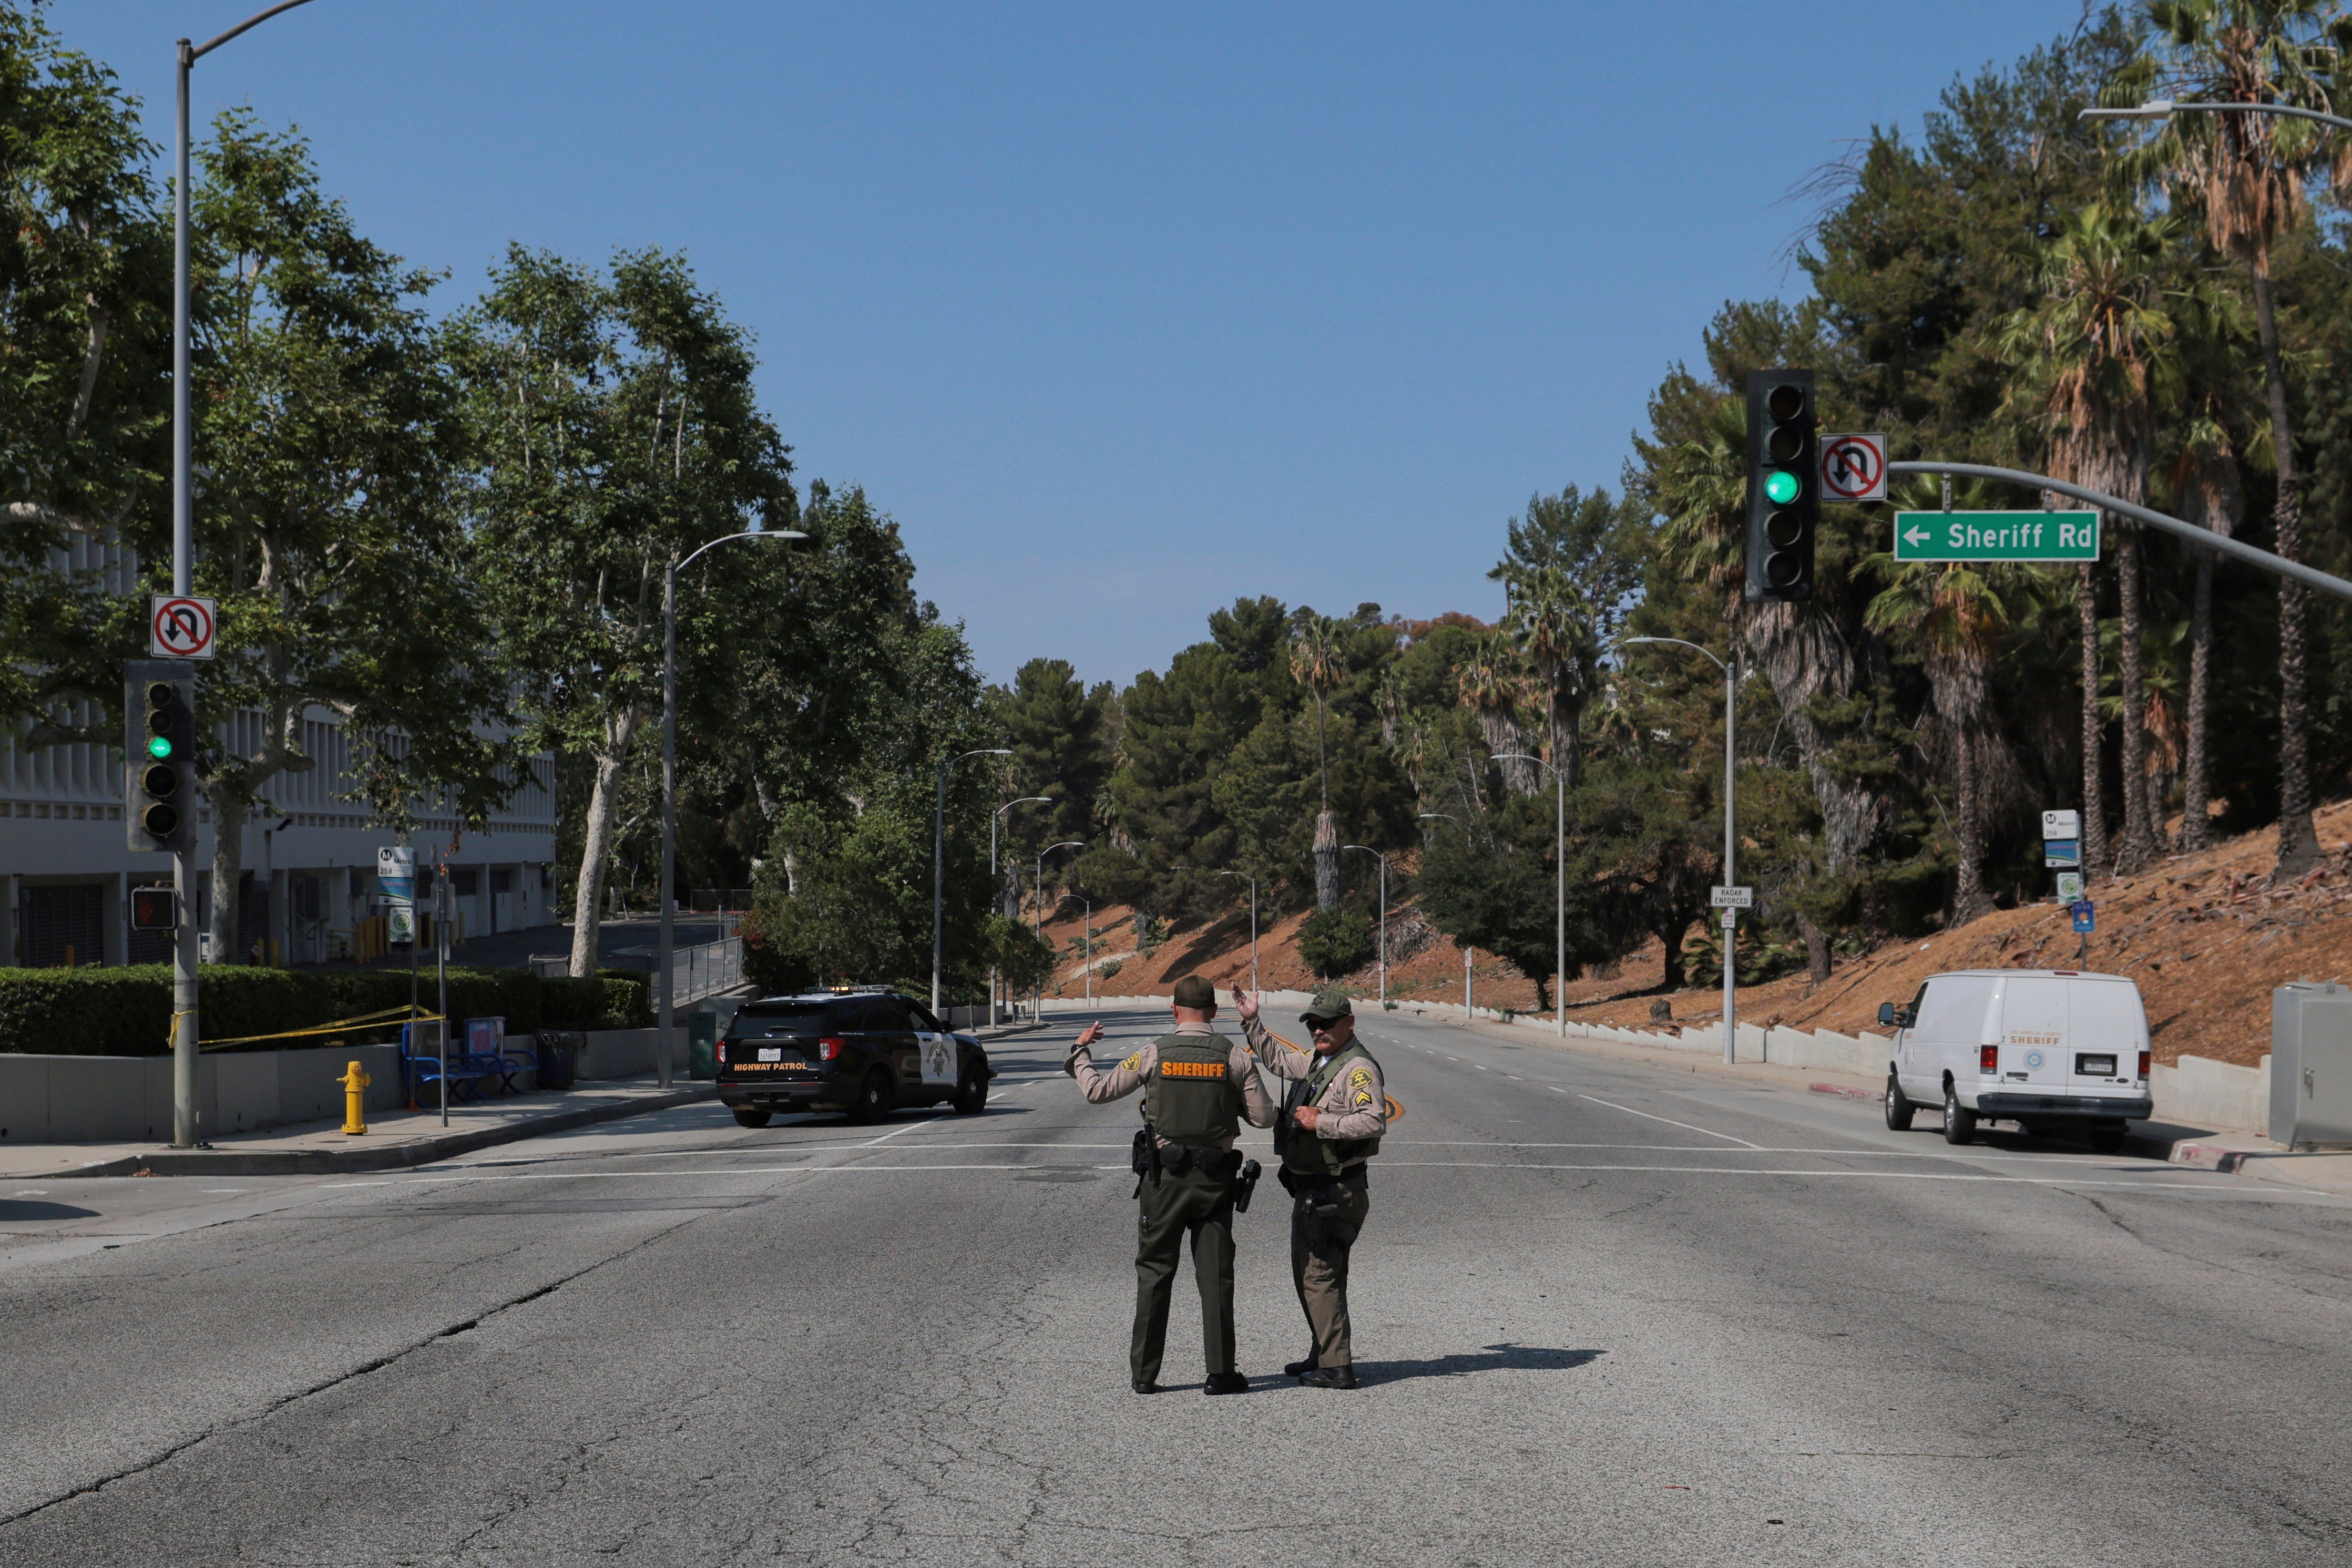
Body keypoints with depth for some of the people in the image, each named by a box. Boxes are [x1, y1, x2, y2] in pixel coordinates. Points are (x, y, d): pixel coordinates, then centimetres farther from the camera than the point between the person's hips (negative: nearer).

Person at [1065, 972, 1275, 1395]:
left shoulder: (1154, 1054, -5)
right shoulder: (1236, 1056, -2)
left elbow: (1097, 1091, 1)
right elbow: (1264, 1117, -1)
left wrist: (1080, 1052, 18)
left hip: (1165, 1178, 0)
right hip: (1215, 1179, 1)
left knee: (1155, 1273, 7)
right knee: (1215, 1276, 5)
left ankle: (1145, 1373, 7)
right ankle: (1220, 1372, 5)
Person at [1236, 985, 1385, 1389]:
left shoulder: (1358, 1069, -16)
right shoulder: (1316, 1063, 14)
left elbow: (1374, 1122, -29)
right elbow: (1278, 1059, 34)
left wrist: (1321, 1123, -24)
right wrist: (1251, 1022, 27)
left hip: (1335, 1192, -10)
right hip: (1308, 1189, 10)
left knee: (1320, 1277, -11)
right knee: (1306, 1275, 18)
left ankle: (1337, 1367, -9)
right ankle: (1322, 1355, 29)